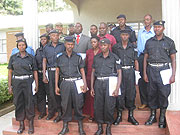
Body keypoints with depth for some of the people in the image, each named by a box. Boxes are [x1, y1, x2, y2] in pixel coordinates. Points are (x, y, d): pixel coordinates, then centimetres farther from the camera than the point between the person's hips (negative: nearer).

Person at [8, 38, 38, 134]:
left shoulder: (31, 57, 4)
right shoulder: (13, 57, 6)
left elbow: (35, 72, 5)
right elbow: (10, 72, 7)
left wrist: (36, 85, 0)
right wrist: (10, 86, 2)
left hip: (28, 81, -1)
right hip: (16, 82, 2)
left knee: (29, 103, 0)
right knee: (18, 103, 6)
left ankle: (31, 125, 14)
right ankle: (21, 125, 20)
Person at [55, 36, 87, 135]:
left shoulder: (78, 57, 7)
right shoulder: (60, 57, 7)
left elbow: (82, 71, 8)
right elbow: (57, 72, 10)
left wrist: (85, 84, -3)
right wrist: (56, 86, 5)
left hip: (77, 82, 0)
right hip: (65, 83, 1)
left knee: (78, 104, 2)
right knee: (65, 104, 6)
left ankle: (80, 127, 17)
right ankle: (65, 126, 21)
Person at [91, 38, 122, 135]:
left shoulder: (115, 58, 1)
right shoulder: (96, 57, 12)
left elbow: (119, 73, -1)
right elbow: (93, 72, 15)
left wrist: (117, 88, -9)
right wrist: (92, 87, 10)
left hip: (109, 83, -3)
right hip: (98, 83, 3)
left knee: (109, 106, 0)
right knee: (98, 105, 6)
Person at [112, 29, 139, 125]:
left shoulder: (133, 47, 9)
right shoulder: (115, 47, 7)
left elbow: (136, 61, 9)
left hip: (130, 71, 1)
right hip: (119, 71, -1)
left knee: (131, 93, 4)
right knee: (119, 93, 1)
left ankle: (131, 115, 17)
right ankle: (119, 115, 14)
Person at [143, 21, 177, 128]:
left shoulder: (169, 42, 5)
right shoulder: (149, 42, 12)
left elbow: (173, 59, 2)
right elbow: (145, 58, 12)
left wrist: (173, 75, -6)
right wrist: (145, 73, 5)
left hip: (164, 69, -2)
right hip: (151, 70, 3)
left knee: (164, 93, -2)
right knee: (152, 93, 8)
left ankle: (162, 117, 14)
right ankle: (153, 116, 22)